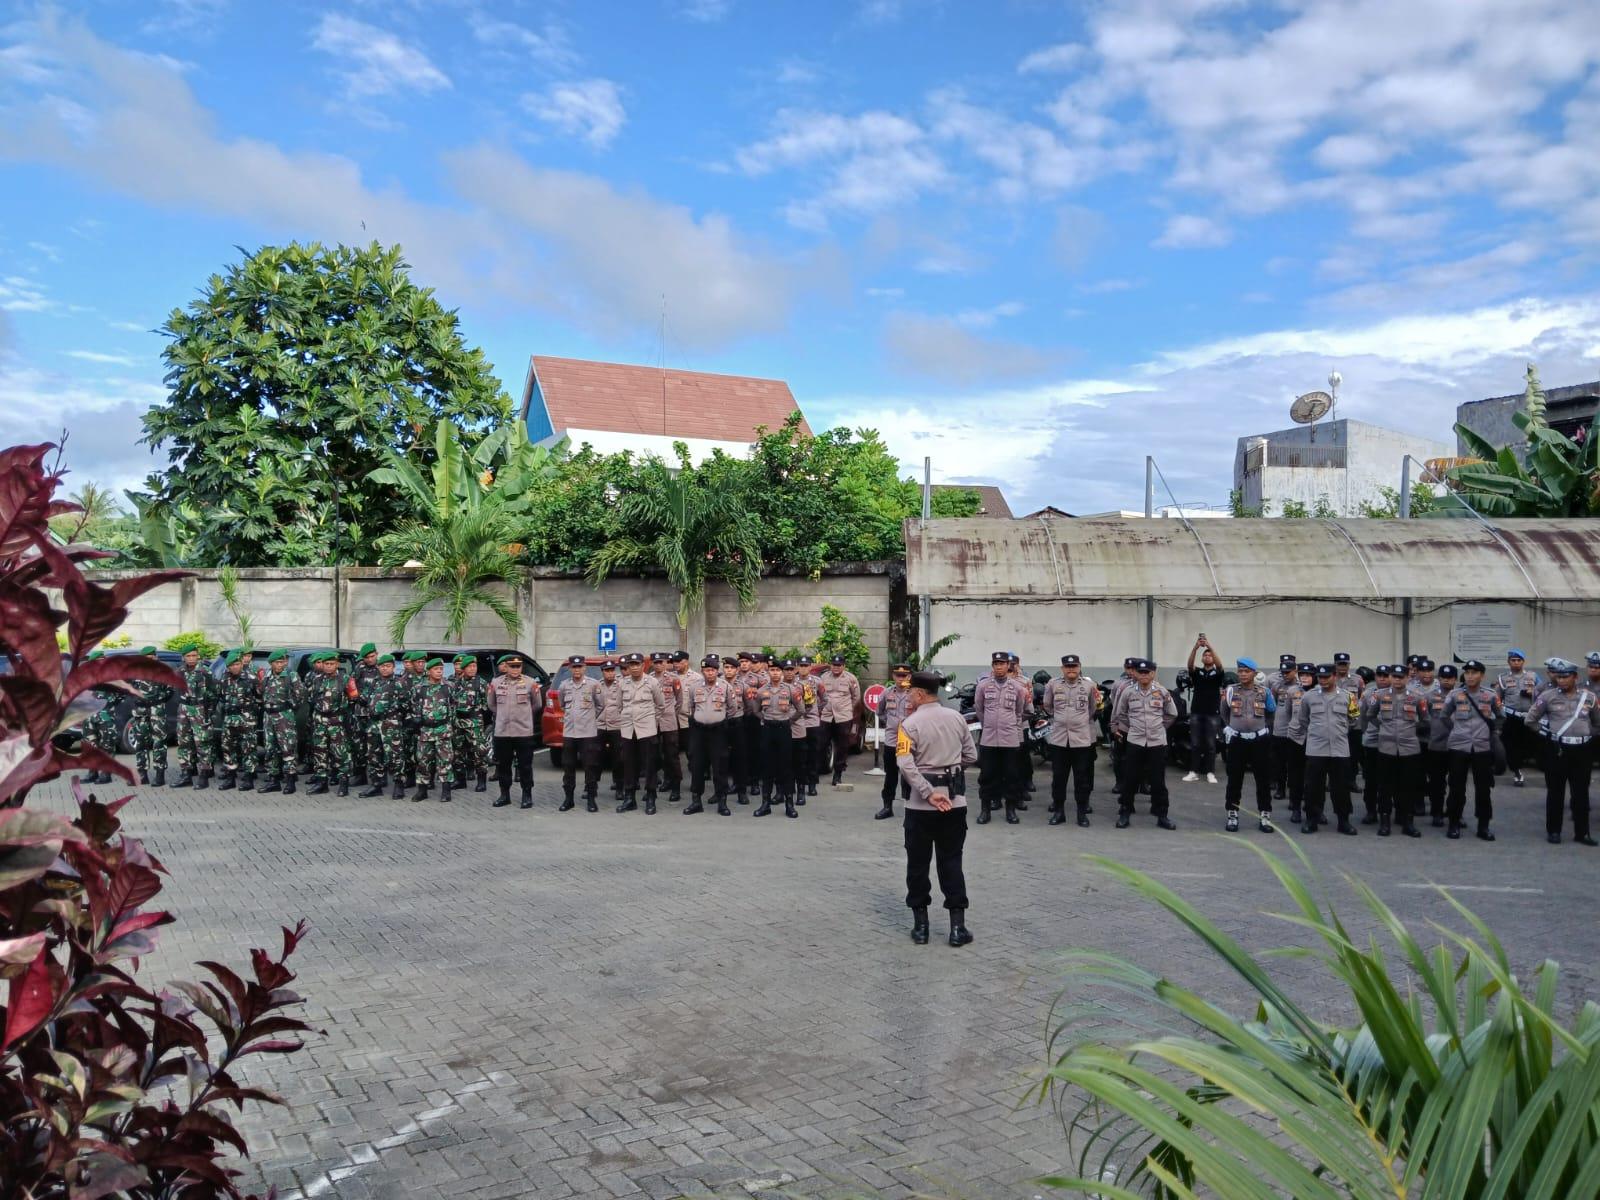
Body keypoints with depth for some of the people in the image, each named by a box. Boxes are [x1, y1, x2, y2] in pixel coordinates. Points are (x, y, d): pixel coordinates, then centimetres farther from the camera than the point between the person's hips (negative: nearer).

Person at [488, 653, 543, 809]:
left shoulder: (530, 683, -3)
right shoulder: (496, 683, 3)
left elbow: (537, 705, 8)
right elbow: (492, 705, 16)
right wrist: (504, 715, 13)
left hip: (524, 731, -2)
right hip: (502, 731, 2)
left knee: (525, 765, 2)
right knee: (503, 765, 10)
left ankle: (527, 795, 11)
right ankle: (504, 795, 21)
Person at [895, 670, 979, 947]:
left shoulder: (910, 724, -11)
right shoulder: (957, 718, 2)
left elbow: (905, 765, -21)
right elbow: (971, 756, 8)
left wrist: (929, 793, -20)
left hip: (921, 804, -3)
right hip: (955, 800, 3)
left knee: (918, 863, 8)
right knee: (951, 861, 9)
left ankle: (920, 925, 14)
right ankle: (958, 926, 7)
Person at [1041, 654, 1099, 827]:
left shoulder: (1089, 685, 1)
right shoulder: (1053, 685, 2)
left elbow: (1093, 709, 15)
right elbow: (1047, 706, 17)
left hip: (1082, 738, -1)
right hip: (1059, 738, 1)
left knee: (1082, 777, 4)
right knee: (1058, 776, 7)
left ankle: (1082, 812, 14)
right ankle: (1058, 810, 18)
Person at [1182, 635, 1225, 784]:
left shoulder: (1218, 673, 5)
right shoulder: (1196, 672, 9)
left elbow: (1220, 664, -17)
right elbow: (1189, 664, -12)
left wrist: (1210, 646, -30)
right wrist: (1195, 647, -29)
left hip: (1213, 713, -1)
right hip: (1196, 712, 2)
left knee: (1210, 744, 0)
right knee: (1195, 744, 2)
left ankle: (1210, 773, 6)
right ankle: (1194, 772, 5)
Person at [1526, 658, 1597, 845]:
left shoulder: (1589, 696, 4)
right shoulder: (1548, 696, -3)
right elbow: (1531, 719, 5)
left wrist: (1585, 734, 9)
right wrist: (1547, 732, 3)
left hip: (1582, 750, 2)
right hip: (1557, 749, -2)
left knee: (1581, 793, 7)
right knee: (1555, 792, 5)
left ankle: (1582, 832, 16)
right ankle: (1553, 831, 13)